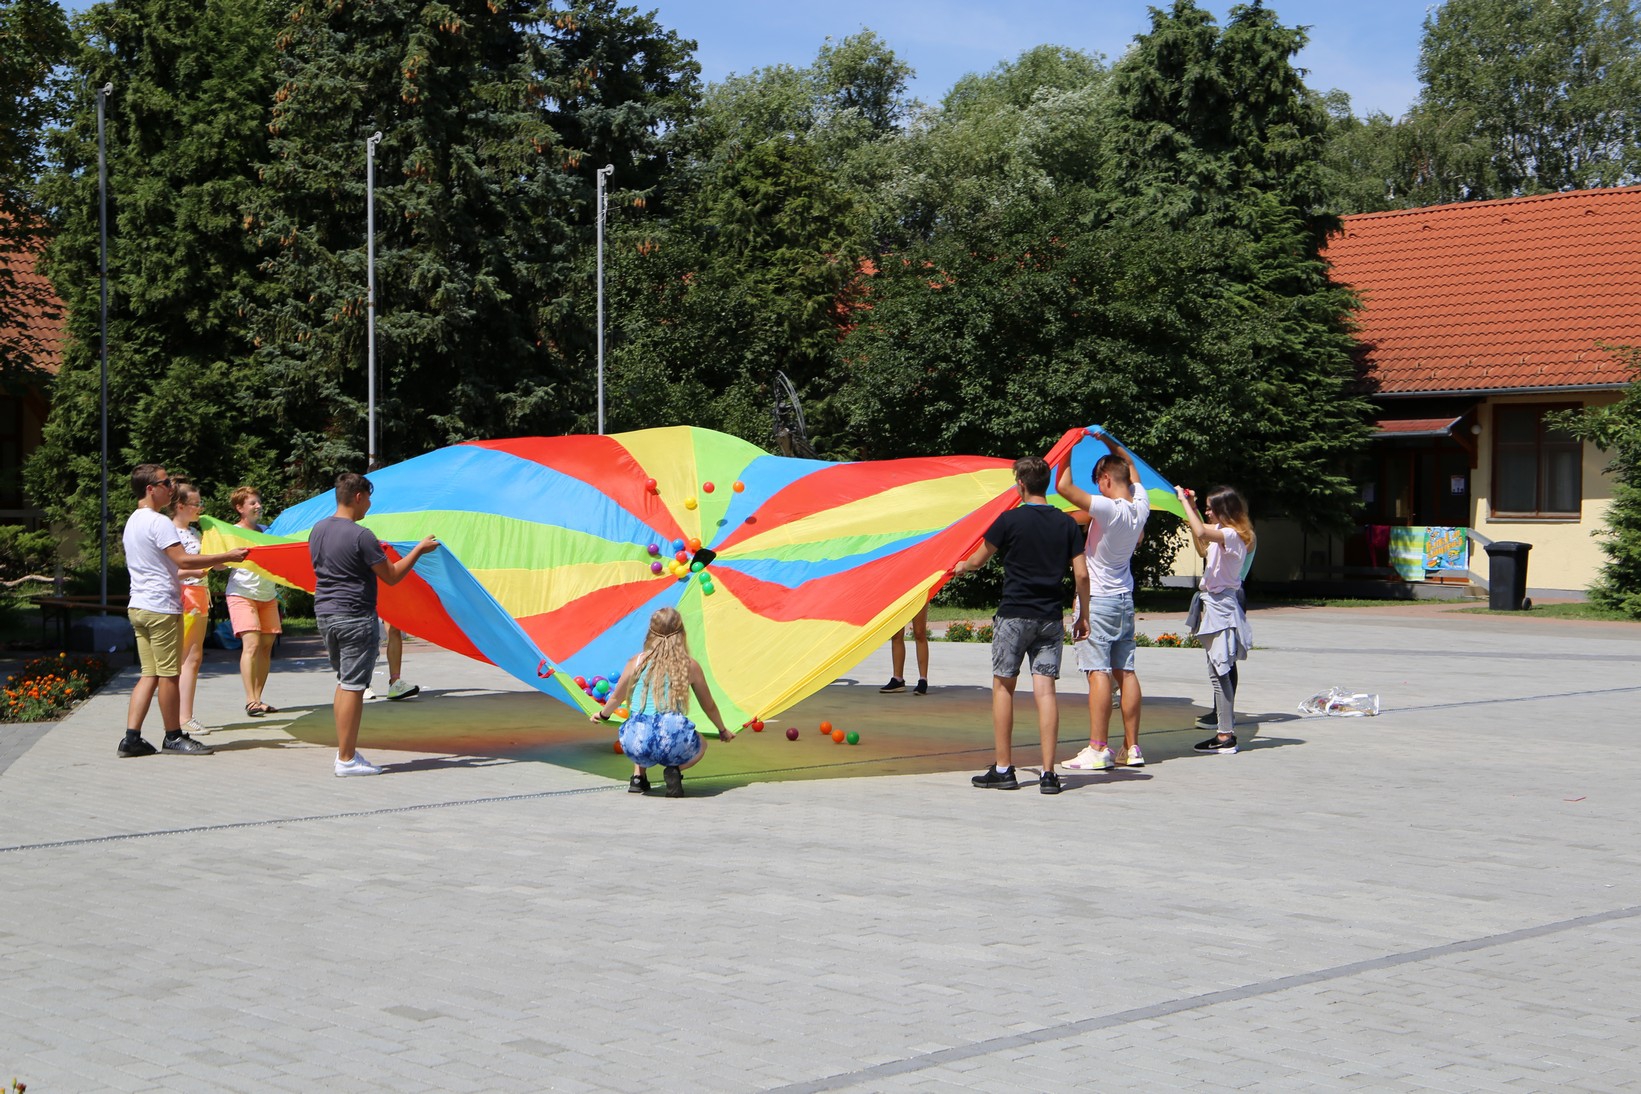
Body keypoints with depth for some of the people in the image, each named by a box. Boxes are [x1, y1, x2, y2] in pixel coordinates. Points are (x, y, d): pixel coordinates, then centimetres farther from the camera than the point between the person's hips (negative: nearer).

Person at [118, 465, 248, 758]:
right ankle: (174, 737, 8)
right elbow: (183, 560, -21)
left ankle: (131, 738, 4)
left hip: (139, 607, 10)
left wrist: (199, 570, 26)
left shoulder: (132, 522, 17)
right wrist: (227, 556, -17)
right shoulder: (159, 522, -14)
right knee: (169, 674, 0)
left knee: (149, 673, 10)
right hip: (162, 607, -10)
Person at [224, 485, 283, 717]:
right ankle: (250, 700, -18)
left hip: (267, 595, 6)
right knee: (251, 644, -17)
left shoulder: (266, 531, 14)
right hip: (242, 593, -6)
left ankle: (258, 699, 8)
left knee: (266, 646, 3)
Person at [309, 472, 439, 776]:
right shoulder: (361, 536, -16)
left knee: (344, 681, 19)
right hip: (355, 617, -8)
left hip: (325, 613, 8)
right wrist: (420, 549, -1)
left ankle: (344, 750, 21)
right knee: (352, 686, -3)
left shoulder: (318, 530, 8)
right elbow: (391, 576, -11)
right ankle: (346, 760, 0)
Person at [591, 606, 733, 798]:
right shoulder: (690, 666, 12)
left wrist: (602, 714, 51)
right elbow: (709, 706, 27)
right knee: (700, 746, 34)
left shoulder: (637, 662, 12)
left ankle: (638, 777, 18)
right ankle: (674, 770, 3)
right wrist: (722, 731, 47)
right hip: (674, 743, -2)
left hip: (638, 745, 2)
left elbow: (616, 698, 27)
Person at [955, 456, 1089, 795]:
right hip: (1051, 618, 3)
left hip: (1014, 615, -3)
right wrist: (1084, 616, 12)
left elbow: (978, 560, 6)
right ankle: (1048, 773, -5)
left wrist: (962, 566, 29)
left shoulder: (1010, 520, -6)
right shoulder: (1066, 523, 3)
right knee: (1045, 690, 0)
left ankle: (1004, 769, 7)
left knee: (1003, 687, 7)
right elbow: (1082, 574, 1)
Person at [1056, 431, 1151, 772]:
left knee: (1099, 672, -10)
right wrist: (1107, 440, 20)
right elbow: (1129, 463, 21)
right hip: (1125, 599, 8)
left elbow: (1064, 486, -25)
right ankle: (1132, 747, 12)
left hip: (1097, 599, -8)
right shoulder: (1141, 506, 1)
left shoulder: (1108, 509, -21)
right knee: (1126, 671, 9)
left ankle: (1098, 750, -13)